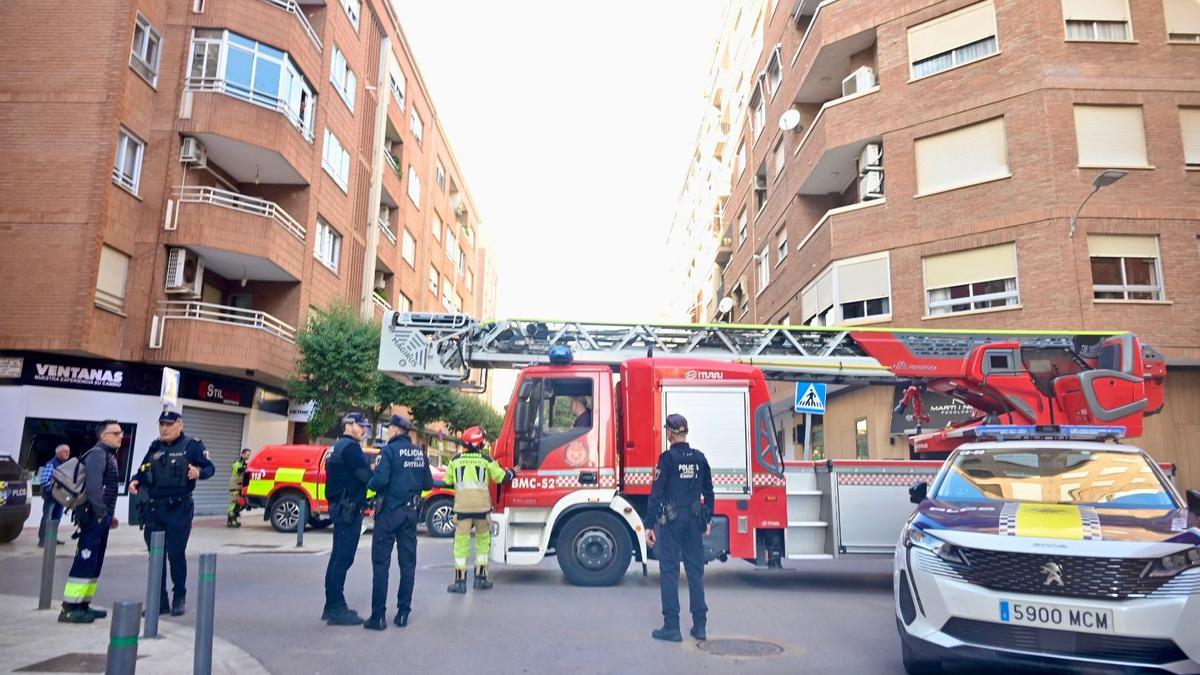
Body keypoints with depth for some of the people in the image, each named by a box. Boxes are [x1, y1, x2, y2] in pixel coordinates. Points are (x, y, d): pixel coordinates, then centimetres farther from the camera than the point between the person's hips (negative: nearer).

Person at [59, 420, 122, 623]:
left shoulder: (109, 455, 20)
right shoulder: (97, 454, -11)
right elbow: (93, 485, -23)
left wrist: (110, 514, 22)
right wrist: (101, 512, -23)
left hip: (102, 516, 10)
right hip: (94, 516, -10)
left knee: (95, 562, 12)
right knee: (85, 560, -10)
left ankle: (83, 604, 18)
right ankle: (69, 608, -8)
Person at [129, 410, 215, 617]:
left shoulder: (192, 445, -2)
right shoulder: (155, 447, 14)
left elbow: (209, 468, -6)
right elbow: (143, 472, 17)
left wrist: (199, 472, -27)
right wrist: (134, 482, -4)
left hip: (179, 509, -5)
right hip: (153, 508, 6)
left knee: (176, 554, -2)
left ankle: (179, 599, 12)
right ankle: (160, 601, 19)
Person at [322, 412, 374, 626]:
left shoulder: (337, 447, 19)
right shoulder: (350, 447, -13)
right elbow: (367, 477, -21)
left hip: (340, 508, 11)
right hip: (349, 511, -11)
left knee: (338, 557, 14)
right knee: (343, 559, -8)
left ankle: (332, 606, 21)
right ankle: (337, 610, -5)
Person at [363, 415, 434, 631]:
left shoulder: (390, 450, -10)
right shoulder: (420, 454, 8)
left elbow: (379, 480, -20)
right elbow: (428, 484, 10)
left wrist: (369, 485, 0)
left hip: (389, 511, -5)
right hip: (411, 513, 5)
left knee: (381, 563, 0)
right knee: (407, 563, 10)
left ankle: (378, 616, 1)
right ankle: (403, 613, 14)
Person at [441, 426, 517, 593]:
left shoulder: (455, 460, 5)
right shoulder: (485, 459, 0)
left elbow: (447, 482, 12)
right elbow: (501, 477, 4)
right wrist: (513, 472, 24)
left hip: (462, 507, 0)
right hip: (482, 506, 0)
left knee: (461, 543, 4)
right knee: (483, 541, 15)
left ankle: (460, 581, 2)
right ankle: (481, 577, 18)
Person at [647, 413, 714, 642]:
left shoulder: (668, 458, -11)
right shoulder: (699, 458, 5)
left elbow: (656, 494, -13)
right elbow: (708, 493, 10)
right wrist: (707, 520, 20)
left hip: (670, 520, -5)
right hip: (694, 519, 5)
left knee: (669, 572, 2)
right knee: (696, 571, 12)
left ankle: (671, 627, 6)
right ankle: (700, 625, 17)